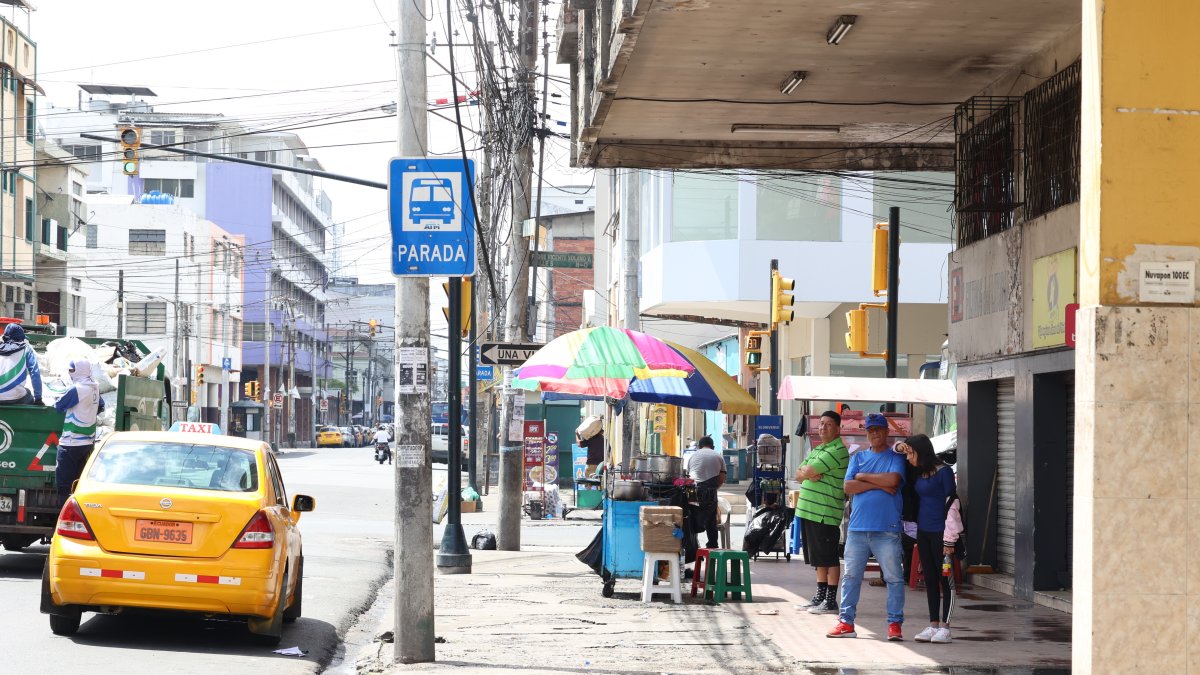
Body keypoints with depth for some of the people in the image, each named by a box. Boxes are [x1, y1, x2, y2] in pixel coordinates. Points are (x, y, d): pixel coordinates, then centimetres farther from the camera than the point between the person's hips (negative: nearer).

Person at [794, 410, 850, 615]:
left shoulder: (837, 451, -12)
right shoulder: (817, 450, 19)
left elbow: (807, 472, -18)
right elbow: (799, 474, 13)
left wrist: (806, 471, 5)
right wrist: (808, 474, -8)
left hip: (825, 513, -9)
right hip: (808, 511, 9)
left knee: (829, 559, -4)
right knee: (819, 559, 15)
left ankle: (831, 601, -2)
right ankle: (821, 596, 22)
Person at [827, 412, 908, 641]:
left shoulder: (896, 458, 6)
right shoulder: (858, 457, 15)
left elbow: (894, 480, -15)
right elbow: (848, 487, 2)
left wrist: (864, 477, -4)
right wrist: (878, 484, -7)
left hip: (887, 529, -3)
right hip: (858, 527, 3)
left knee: (894, 577, -2)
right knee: (851, 576, 4)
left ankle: (895, 623, 4)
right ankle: (846, 622, 9)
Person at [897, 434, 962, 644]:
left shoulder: (943, 472, -10)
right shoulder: (918, 473, 11)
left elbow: (951, 504, -13)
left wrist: (949, 540, -16)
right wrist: (898, 448, 4)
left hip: (939, 532, -8)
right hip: (923, 531, 8)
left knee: (944, 579, -2)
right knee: (929, 579, 9)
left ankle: (944, 627, -1)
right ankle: (933, 625, 13)